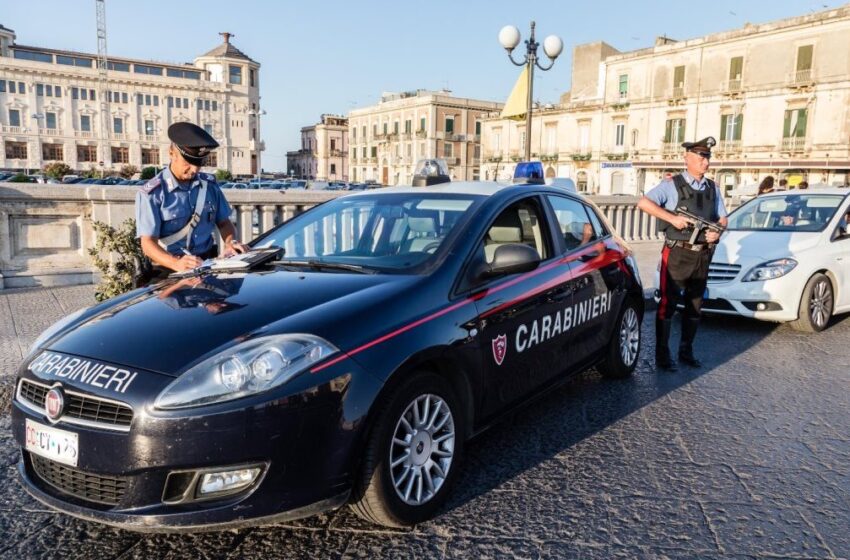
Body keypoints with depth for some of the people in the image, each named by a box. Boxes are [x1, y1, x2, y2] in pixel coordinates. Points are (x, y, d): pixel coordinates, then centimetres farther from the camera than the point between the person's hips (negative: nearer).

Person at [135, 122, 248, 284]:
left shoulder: (210, 184, 8)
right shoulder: (151, 193, -6)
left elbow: (224, 222, 17)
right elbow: (148, 243, -13)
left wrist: (230, 243, -7)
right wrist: (176, 263, -33)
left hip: (208, 263, 4)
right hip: (168, 268, -4)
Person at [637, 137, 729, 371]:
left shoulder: (712, 188, 13)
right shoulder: (672, 184, -4)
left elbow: (722, 218, 18)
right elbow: (643, 203, -14)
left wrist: (717, 231, -5)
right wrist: (672, 218, -21)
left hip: (702, 256, 6)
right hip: (677, 254, -6)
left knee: (695, 305, 13)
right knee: (668, 304, -4)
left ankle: (686, 350, 26)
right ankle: (662, 354, 3)